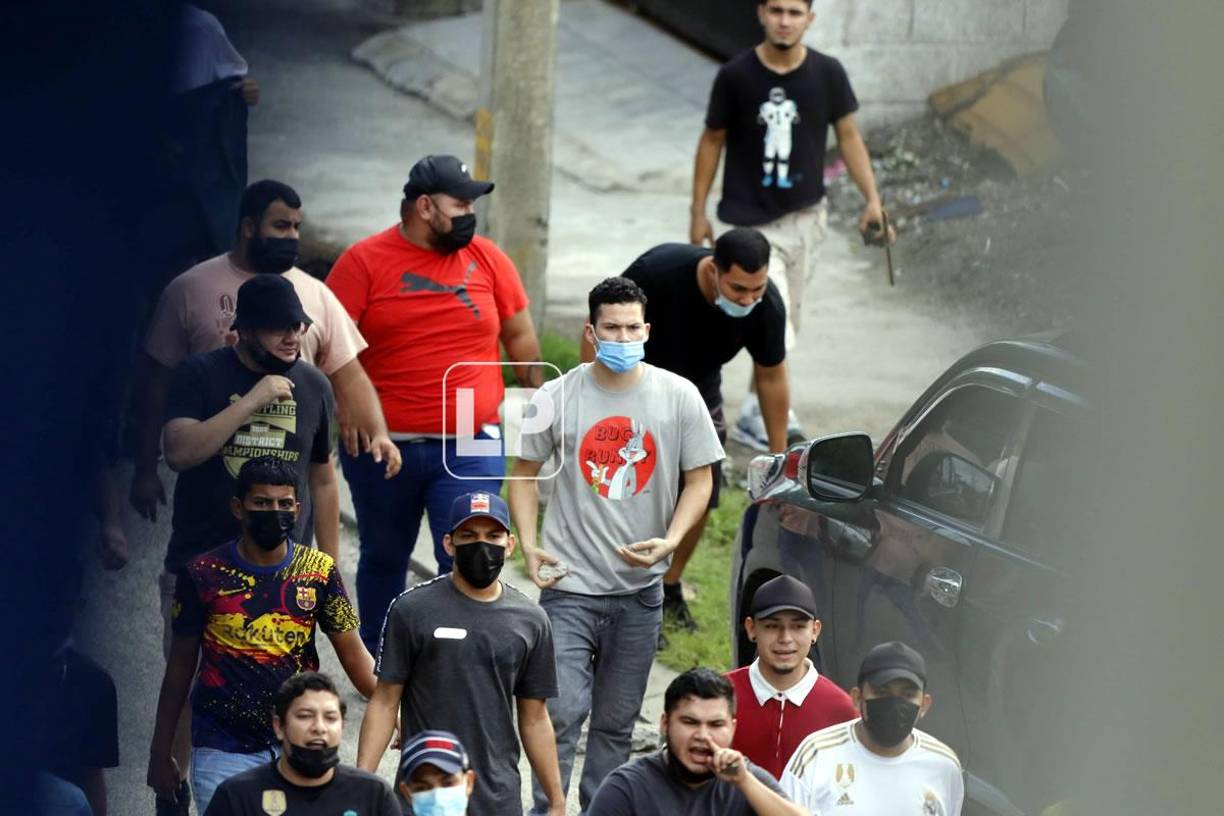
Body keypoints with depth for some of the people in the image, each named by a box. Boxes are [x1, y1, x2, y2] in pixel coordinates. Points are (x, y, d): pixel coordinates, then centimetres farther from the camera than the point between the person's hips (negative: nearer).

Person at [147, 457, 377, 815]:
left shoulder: (319, 571, 3)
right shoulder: (204, 574, 0)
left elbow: (354, 656, 2)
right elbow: (181, 664, 8)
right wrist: (160, 752, 9)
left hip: (298, 746, 1)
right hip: (223, 752, -1)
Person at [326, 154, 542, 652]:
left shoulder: (486, 258, 4)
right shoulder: (364, 262, -3)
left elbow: (519, 336, 14)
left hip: (470, 448, 0)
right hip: (384, 445, 0)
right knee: (383, 559, 15)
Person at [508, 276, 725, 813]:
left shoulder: (679, 397, 1)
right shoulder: (558, 399, -2)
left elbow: (699, 480, 5)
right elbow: (525, 473, 7)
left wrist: (670, 541, -11)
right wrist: (529, 546, -7)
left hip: (640, 588, 2)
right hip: (569, 586, -2)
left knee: (616, 722, 11)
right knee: (562, 712, -12)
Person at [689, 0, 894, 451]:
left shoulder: (827, 74, -2)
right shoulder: (736, 76, -8)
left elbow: (848, 135, 7)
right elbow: (712, 141, 3)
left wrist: (872, 200, -1)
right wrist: (698, 211, 3)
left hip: (804, 218, 3)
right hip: (749, 218, -3)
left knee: (784, 323, 9)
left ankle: (755, 413, 21)